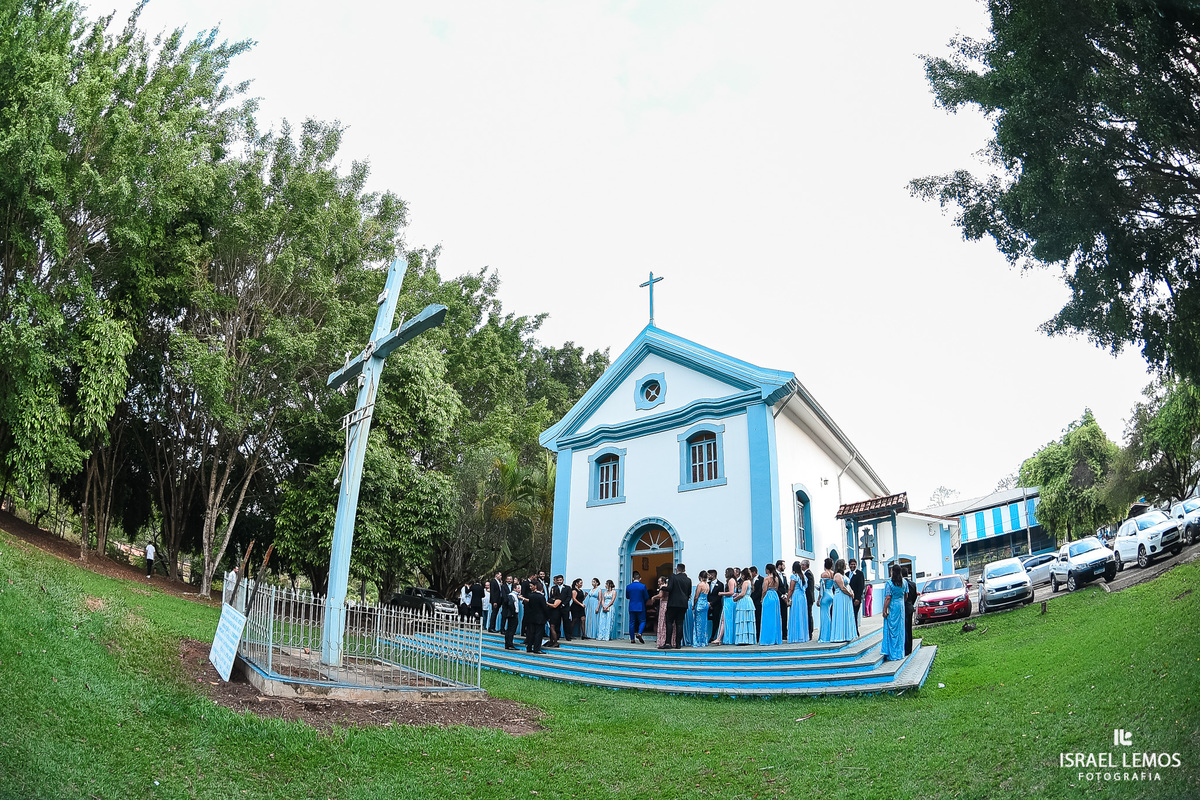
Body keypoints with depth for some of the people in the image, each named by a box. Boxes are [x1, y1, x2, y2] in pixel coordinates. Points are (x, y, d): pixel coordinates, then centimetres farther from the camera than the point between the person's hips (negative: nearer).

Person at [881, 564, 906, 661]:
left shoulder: (889, 583, -15)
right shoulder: (904, 582, 2)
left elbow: (888, 598, -17)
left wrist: (884, 610, -12)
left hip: (892, 607, -6)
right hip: (901, 606, 6)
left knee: (891, 629, 0)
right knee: (900, 629, 12)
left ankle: (892, 654, 1)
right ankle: (900, 652, 18)